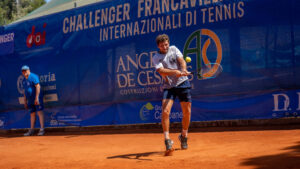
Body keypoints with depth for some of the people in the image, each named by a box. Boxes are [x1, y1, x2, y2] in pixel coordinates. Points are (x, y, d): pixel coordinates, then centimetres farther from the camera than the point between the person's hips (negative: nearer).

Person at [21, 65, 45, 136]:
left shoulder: (33, 77, -8)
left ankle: (42, 129, -11)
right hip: (30, 100, 8)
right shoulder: (24, 80, 17)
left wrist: (36, 98, -22)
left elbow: (38, 86, -16)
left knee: (39, 112, -10)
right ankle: (31, 130, 13)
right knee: (32, 114, 10)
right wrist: (25, 101, 18)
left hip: (36, 98, -8)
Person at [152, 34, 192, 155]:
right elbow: (162, 71, -19)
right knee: (165, 111, -20)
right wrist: (175, 72, -36)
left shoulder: (174, 49, 7)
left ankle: (184, 136, 27)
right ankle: (167, 140, -15)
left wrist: (184, 70, -27)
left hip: (183, 83, 2)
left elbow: (181, 60, -6)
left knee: (187, 112, 5)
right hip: (169, 86, -2)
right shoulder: (156, 58, -3)